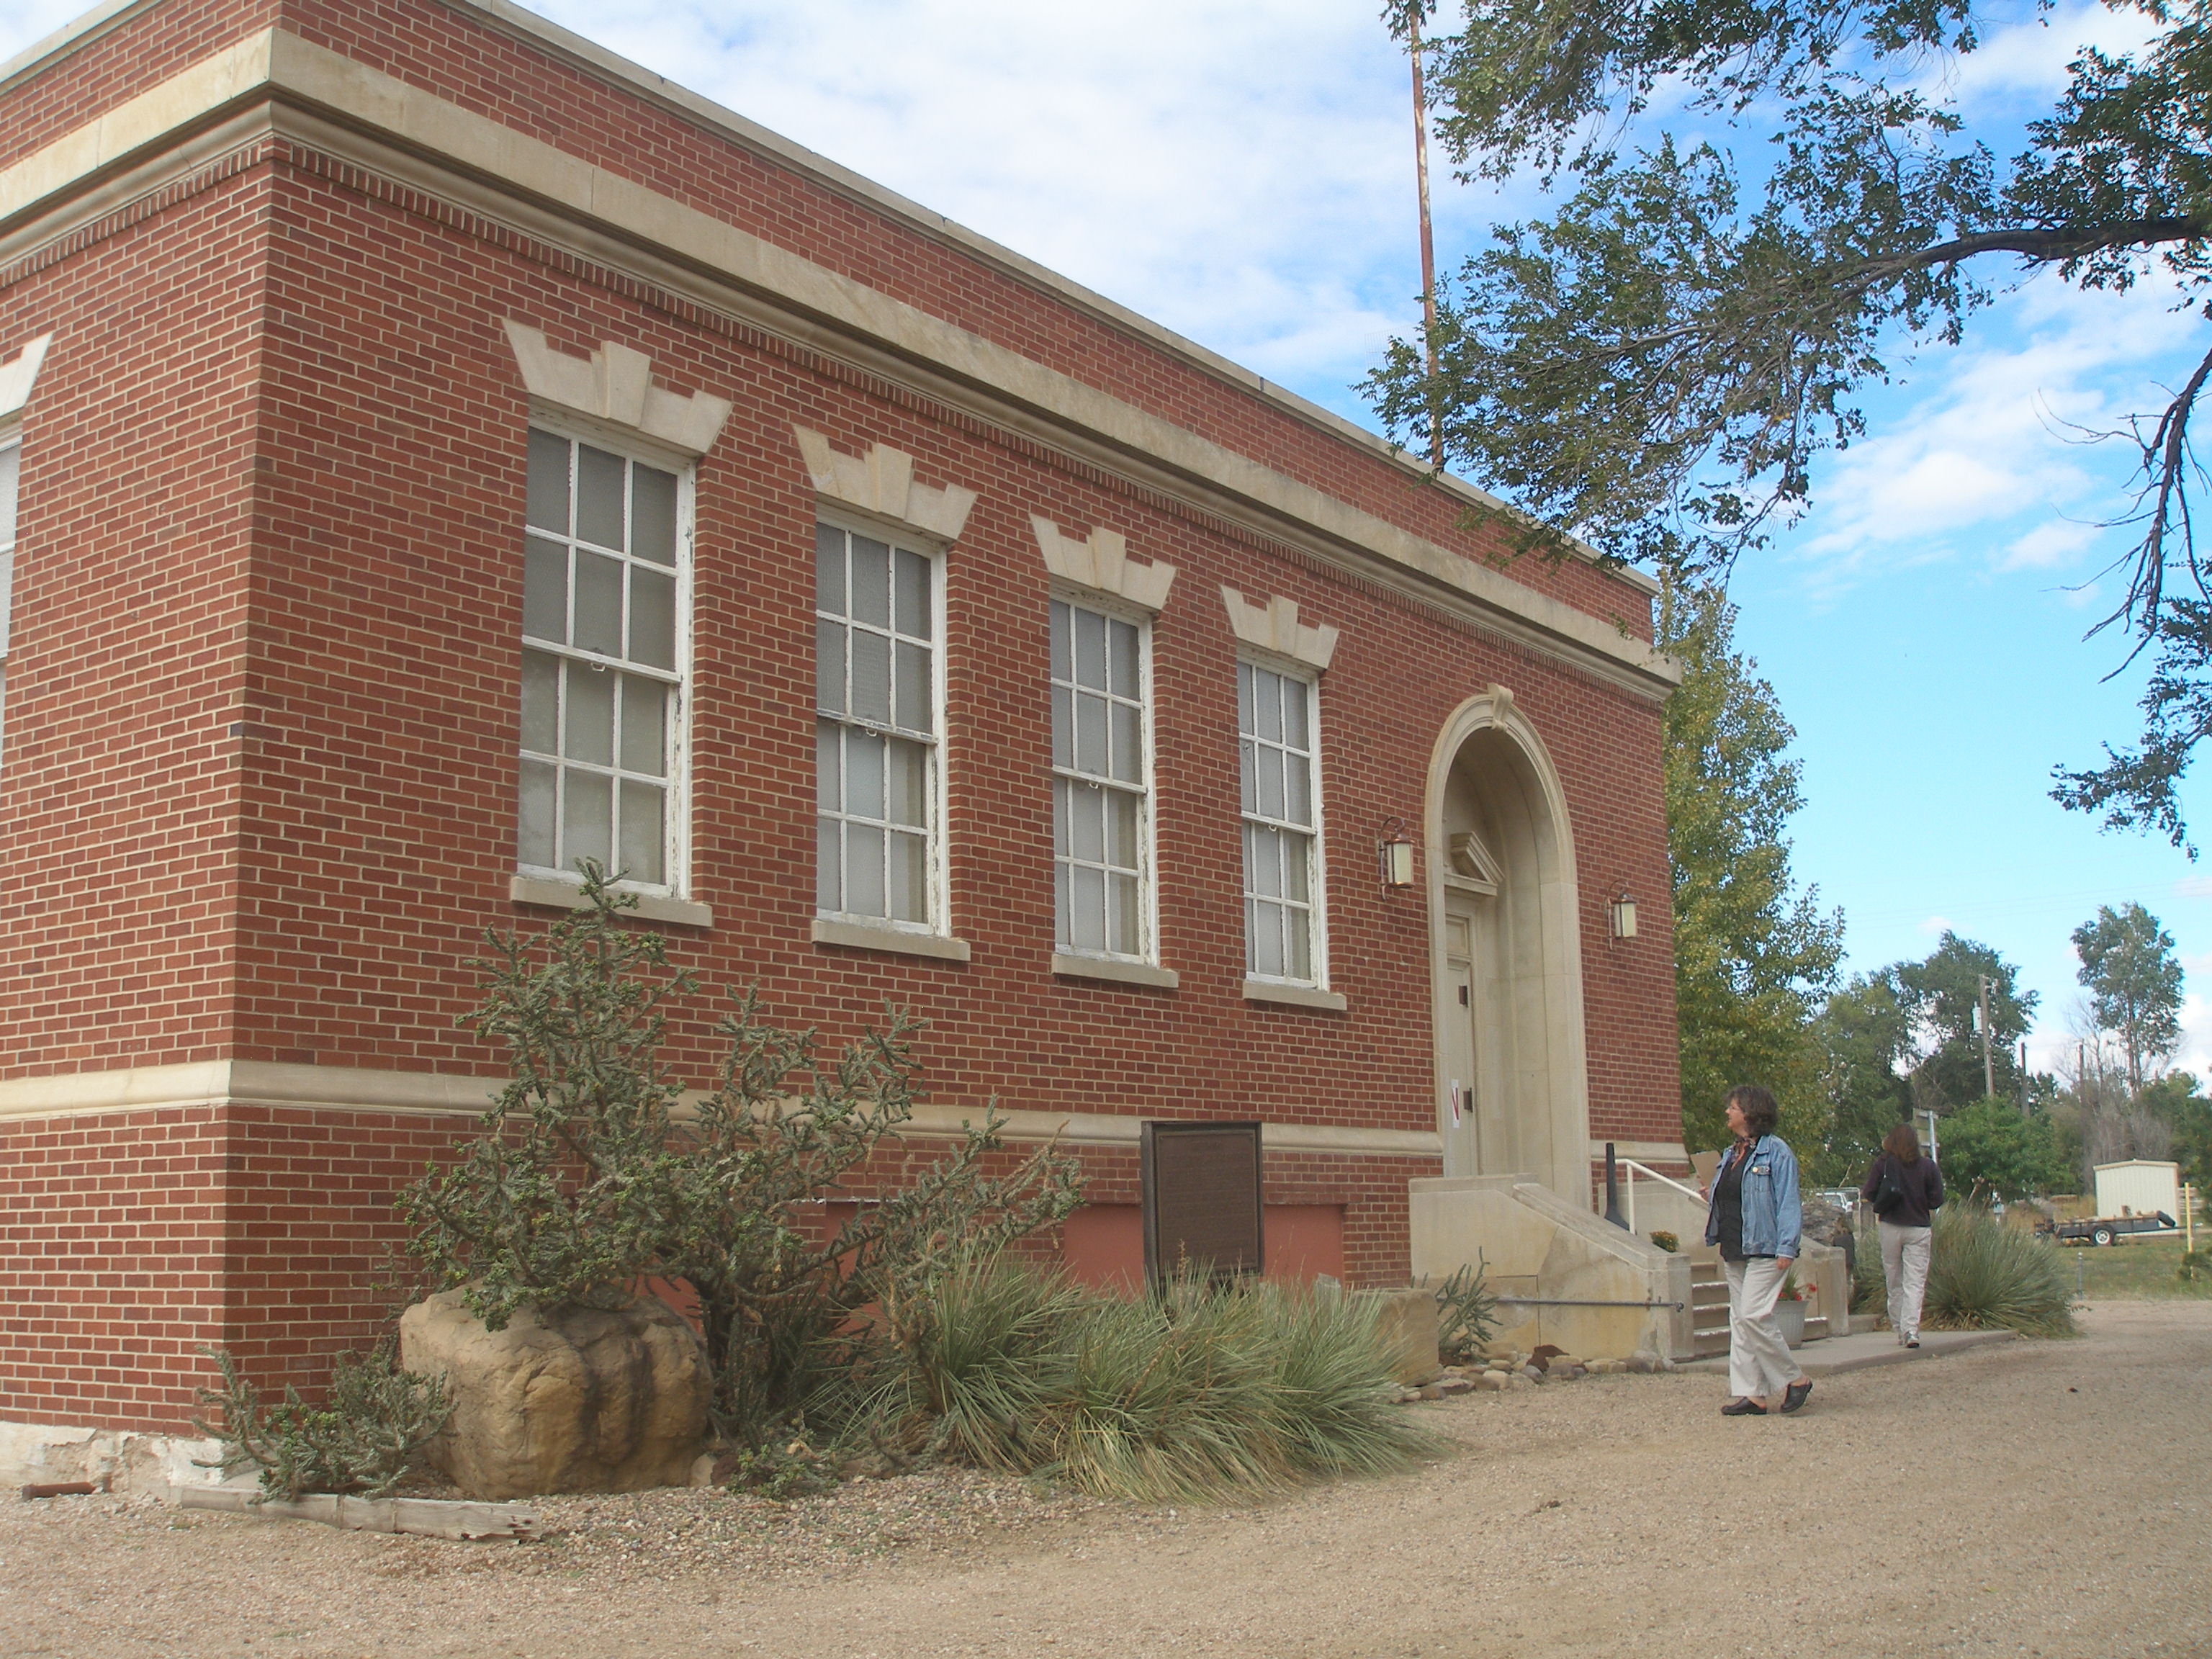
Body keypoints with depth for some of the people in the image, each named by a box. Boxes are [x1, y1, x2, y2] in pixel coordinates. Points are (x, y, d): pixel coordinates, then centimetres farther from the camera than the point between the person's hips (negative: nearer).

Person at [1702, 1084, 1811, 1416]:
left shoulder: (1776, 1151, -8)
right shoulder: (1731, 1155, 16)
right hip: (1734, 1252, 9)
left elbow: (1788, 1202, -12)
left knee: (1753, 1316, -15)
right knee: (1739, 1321, 6)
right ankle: (1752, 1395, 9)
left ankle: (1794, 1379, 1)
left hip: (1764, 1250, -9)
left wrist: (1786, 1249, -17)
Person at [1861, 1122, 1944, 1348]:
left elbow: (1869, 1194, -4)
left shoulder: (1884, 1162, -4)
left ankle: (1899, 1329, 16)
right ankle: (1911, 1330, -15)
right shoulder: (1928, 1165, -2)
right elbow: (1937, 1201, 0)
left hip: (1890, 1227, 0)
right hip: (1918, 1228, 0)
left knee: (1894, 1282, 12)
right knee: (1915, 1282, -2)